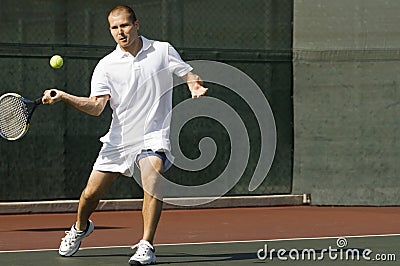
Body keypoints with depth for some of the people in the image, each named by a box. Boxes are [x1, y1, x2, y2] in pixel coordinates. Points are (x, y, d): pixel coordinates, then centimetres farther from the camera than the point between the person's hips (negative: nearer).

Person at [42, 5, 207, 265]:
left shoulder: (163, 51, 1)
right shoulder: (106, 65, 1)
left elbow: (190, 76, 5)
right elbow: (96, 106, -9)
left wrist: (196, 86, -20)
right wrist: (63, 97, -23)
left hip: (153, 136, -2)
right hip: (119, 138, 2)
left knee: (152, 177, -32)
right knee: (91, 193, 5)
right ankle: (81, 227, 40)